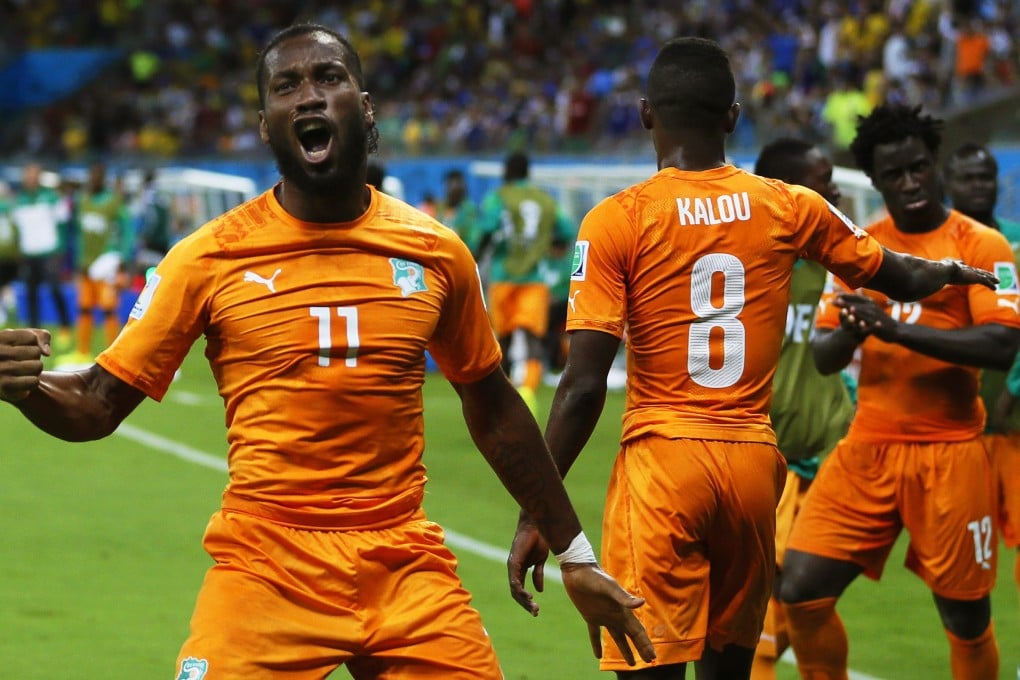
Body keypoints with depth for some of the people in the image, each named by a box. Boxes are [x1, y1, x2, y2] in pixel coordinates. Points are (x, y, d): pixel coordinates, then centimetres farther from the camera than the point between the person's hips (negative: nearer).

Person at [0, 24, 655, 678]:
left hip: (407, 570, 2)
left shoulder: (435, 252, 6)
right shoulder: (209, 258, -1)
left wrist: (575, 555, 21)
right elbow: (97, 406, 2)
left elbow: (492, 406, 18)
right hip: (265, 569, -2)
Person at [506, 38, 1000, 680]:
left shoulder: (617, 221, -5)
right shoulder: (790, 208, 6)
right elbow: (903, 279, 23)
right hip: (755, 463, 4)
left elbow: (583, 387, -10)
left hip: (662, 461, -4)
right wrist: (954, 270, 46)